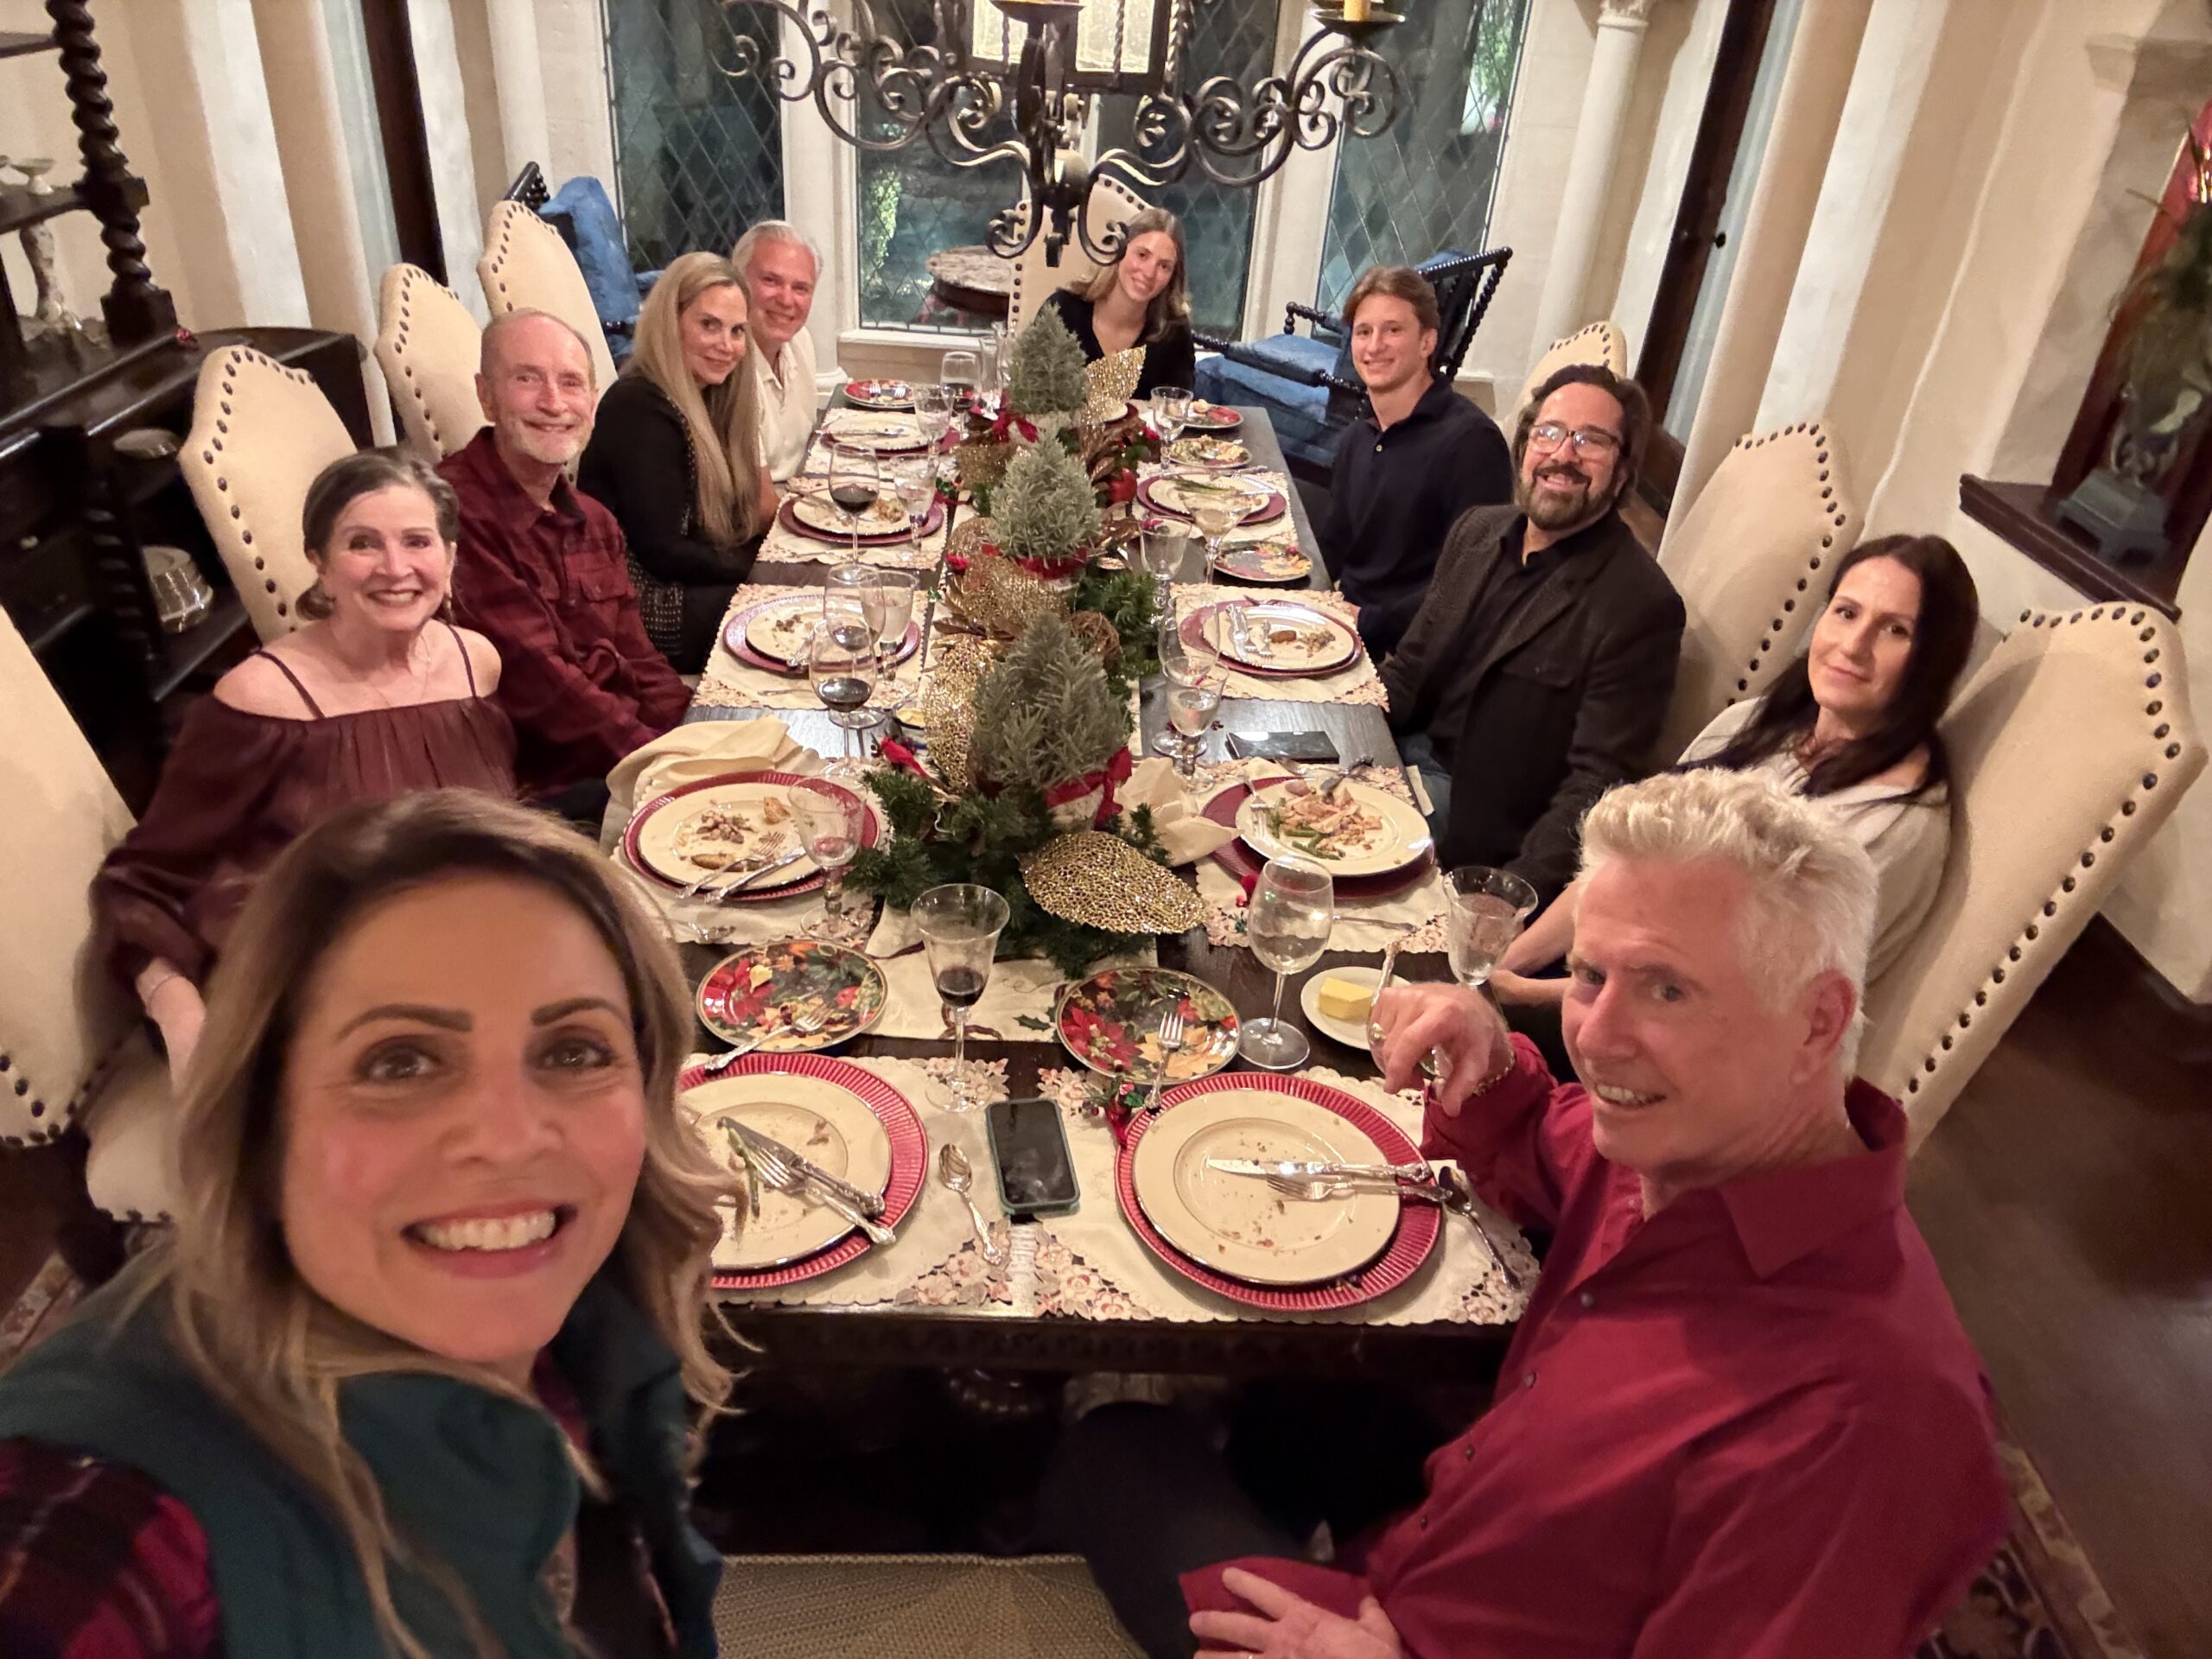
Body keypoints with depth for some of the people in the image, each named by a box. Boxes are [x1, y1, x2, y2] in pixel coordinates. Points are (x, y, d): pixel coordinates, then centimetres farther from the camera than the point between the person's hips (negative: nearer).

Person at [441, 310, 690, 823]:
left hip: (633, 744, 8)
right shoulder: (456, 511, -15)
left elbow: (638, 663, 11)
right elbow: (535, 682, -19)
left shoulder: (596, 523, 14)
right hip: (540, 788, -8)